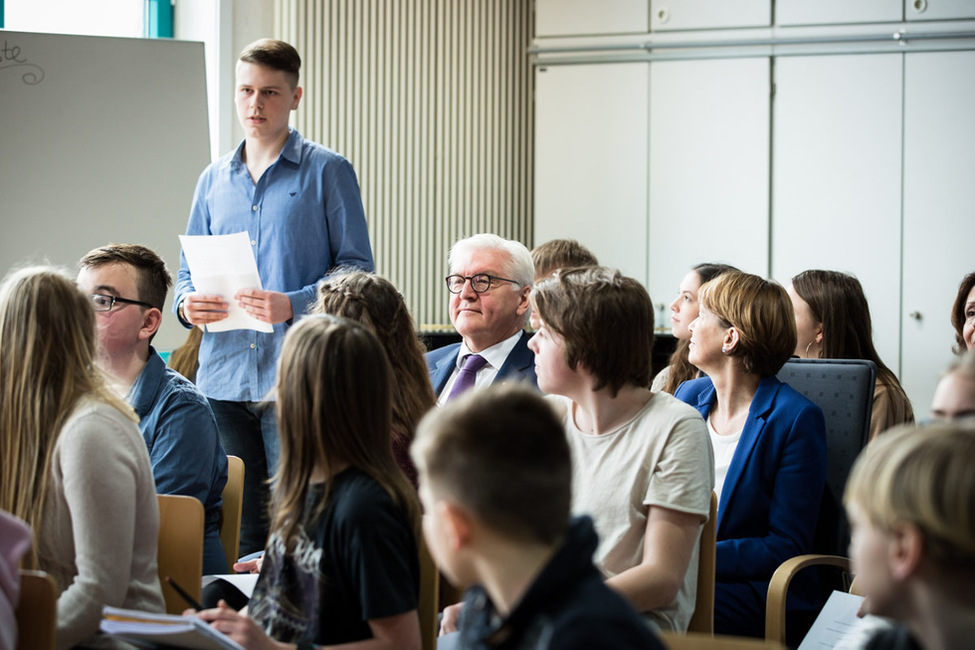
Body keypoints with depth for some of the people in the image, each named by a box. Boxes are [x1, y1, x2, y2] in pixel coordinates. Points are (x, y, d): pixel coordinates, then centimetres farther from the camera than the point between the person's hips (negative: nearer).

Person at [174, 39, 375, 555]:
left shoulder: (327, 172, 1)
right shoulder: (214, 179, 16)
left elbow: (356, 270, -4)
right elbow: (189, 270, 20)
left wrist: (293, 306, -19)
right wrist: (187, 303, -4)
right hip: (224, 377, 5)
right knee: (239, 528, 9)